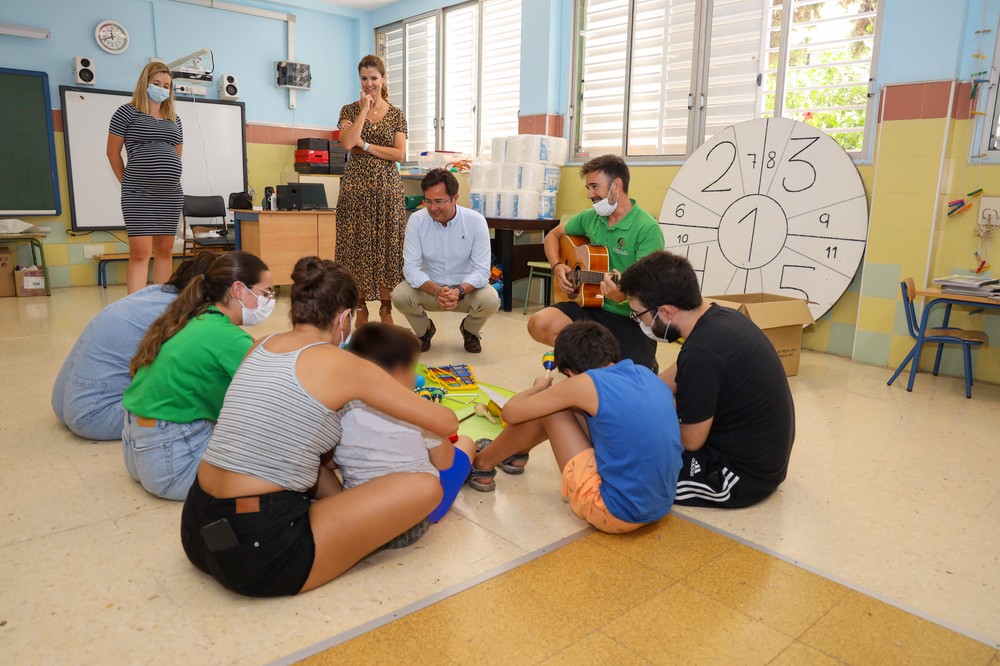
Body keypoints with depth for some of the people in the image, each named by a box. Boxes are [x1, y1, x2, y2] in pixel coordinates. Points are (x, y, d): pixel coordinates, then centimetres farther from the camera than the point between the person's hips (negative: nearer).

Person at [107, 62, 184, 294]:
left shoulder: (174, 119, 17)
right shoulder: (128, 112, 3)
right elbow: (113, 152, 3)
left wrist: (166, 179, 16)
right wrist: (128, 183, 5)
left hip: (171, 195, 5)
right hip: (139, 195, -5)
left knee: (165, 251, 7)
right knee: (140, 252, -10)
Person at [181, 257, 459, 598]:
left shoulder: (261, 348, 9)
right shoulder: (342, 364, -10)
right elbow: (446, 422, -2)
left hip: (198, 531, 8)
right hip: (260, 553, -8)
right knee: (425, 488, -7)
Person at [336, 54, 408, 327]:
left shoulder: (396, 115, 9)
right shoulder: (350, 110, 8)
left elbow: (400, 154, -3)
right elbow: (347, 143, -11)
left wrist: (364, 145, -8)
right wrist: (364, 109, -8)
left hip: (387, 186, 0)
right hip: (356, 185, 0)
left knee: (387, 244, -1)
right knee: (357, 244, 0)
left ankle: (386, 307, 8)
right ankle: (361, 306, 10)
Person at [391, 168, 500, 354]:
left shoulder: (476, 221, -14)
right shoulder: (416, 220, -12)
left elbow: (481, 270, -16)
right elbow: (410, 267, -16)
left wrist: (459, 291, -36)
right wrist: (436, 290, -34)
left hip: (465, 289, 0)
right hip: (429, 288, 1)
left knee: (491, 300, -31)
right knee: (399, 295, -28)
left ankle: (470, 331, 8)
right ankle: (424, 330, 8)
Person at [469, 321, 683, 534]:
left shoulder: (587, 383, -13)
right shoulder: (645, 373, 5)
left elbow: (511, 412, -5)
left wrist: (539, 388, 16)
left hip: (616, 513, -7)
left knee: (551, 410, 3)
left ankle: (482, 463, 22)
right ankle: (516, 452, 40)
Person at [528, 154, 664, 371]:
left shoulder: (647, 228, -15)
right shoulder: (589, 218, 3)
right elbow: (553, 235, 20)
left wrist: (624, 296, -44)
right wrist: (557, 266, 1)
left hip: (632, 318, -5)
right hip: (593, 306, 5)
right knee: (539, 324, -20)